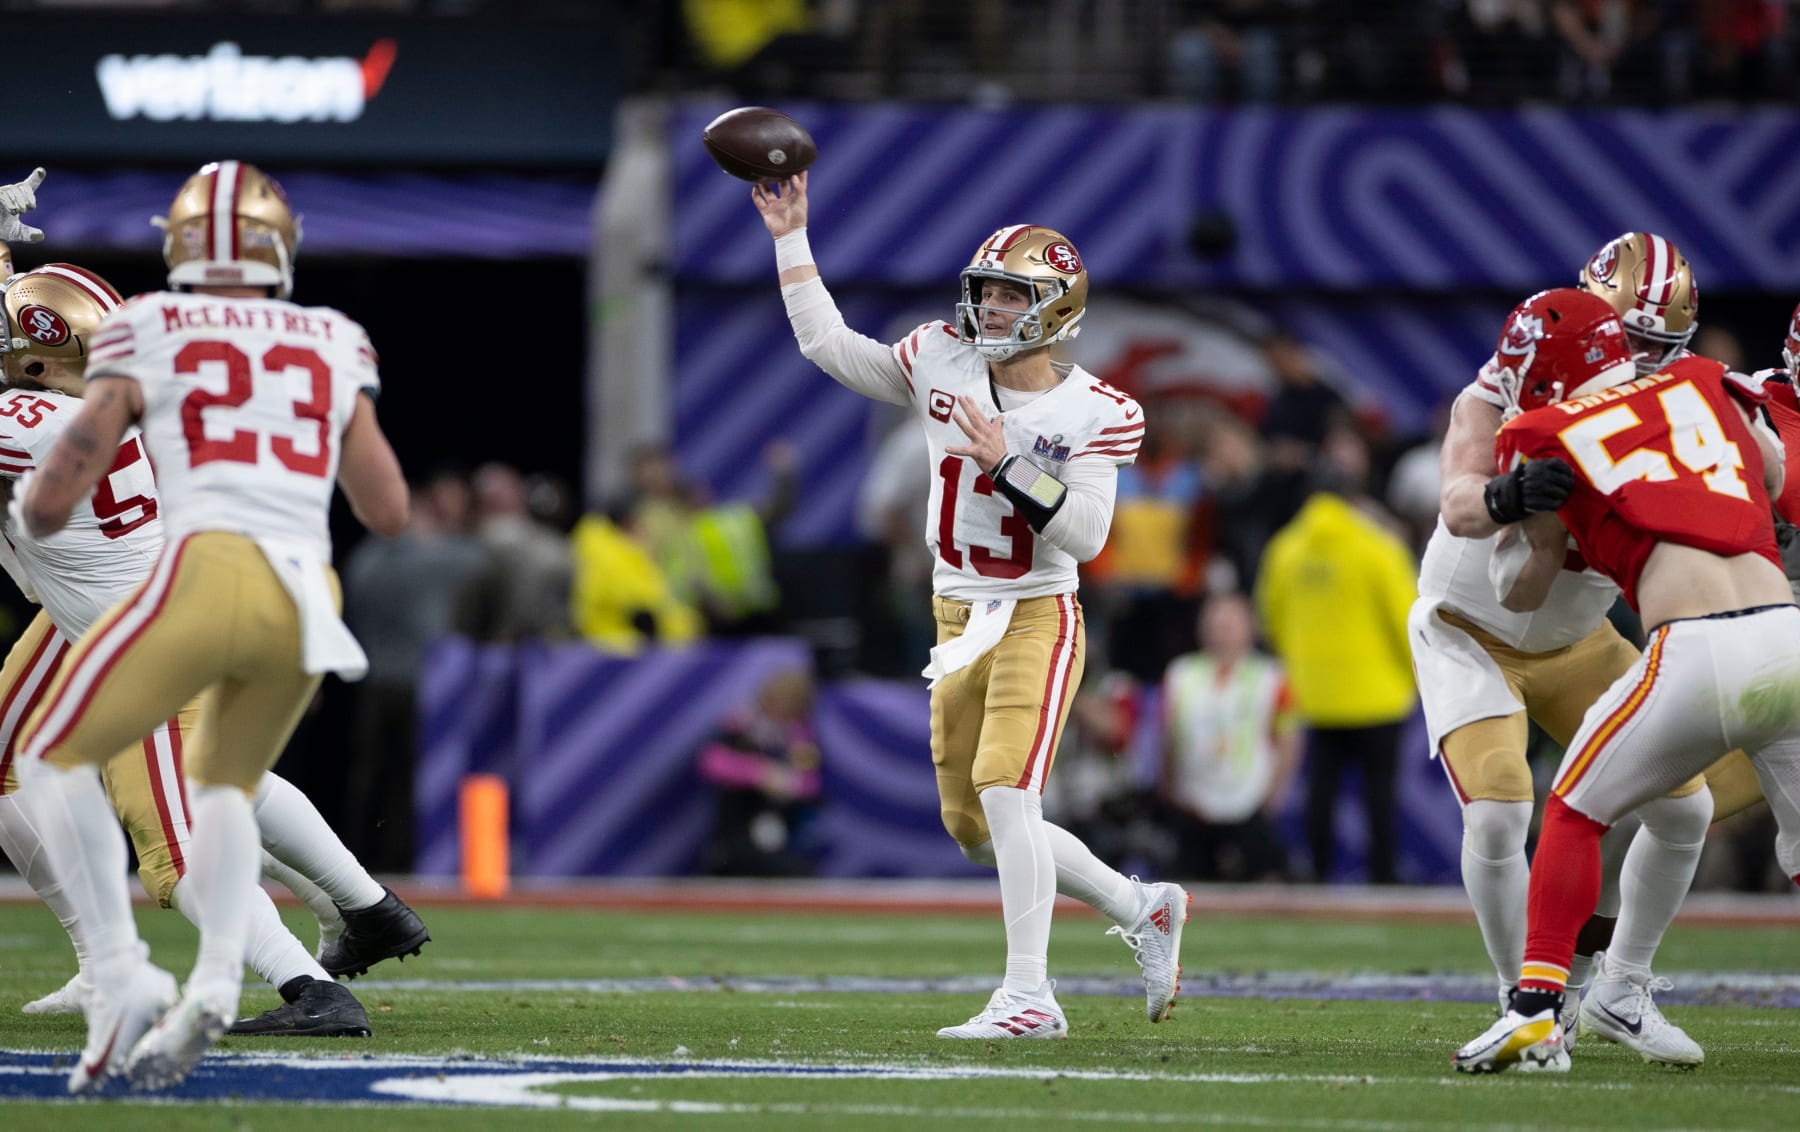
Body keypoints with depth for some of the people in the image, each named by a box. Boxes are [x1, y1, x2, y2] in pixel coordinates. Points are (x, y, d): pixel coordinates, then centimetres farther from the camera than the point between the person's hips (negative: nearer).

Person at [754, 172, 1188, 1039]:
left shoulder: (1093, 413, -10)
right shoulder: (943, 365, 2)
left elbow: (1084, 534, -17)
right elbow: (827, 345, 7)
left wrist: (1006, 465, -25)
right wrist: (793, 241, 4)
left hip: (1037, 618, -6)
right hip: (960, 618, 6)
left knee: (1004, 787, -21)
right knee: (975, 828, 9)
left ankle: (1029, 996, -20)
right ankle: (1141, 909, 27)